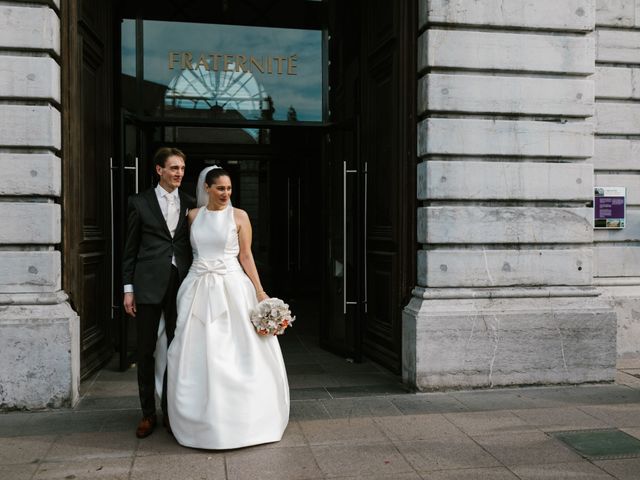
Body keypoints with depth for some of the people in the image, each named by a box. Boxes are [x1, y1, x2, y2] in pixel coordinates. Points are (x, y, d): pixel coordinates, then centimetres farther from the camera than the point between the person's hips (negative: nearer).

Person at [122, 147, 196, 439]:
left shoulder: (190, 204, 8)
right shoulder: (140, 202, 3)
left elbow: (194, 247, 10)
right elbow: (130, 249, 3)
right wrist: (128, 289, -1)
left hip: (182, 285, 2)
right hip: (148, 285, -2)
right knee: (146, 351, 5)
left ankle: (171, 411, 21)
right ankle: (148, 413, 18)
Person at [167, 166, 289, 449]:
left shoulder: (239, 216, 2)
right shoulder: (193, 216, 9)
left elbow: (246, 256, 1)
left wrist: (259, 291, -5)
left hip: (232, 287, -2)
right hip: (199, 288, 2)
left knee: (236, 352, -1)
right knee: (197, 353, 3)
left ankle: (238, 415, 14)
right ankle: (203, 418, 16)